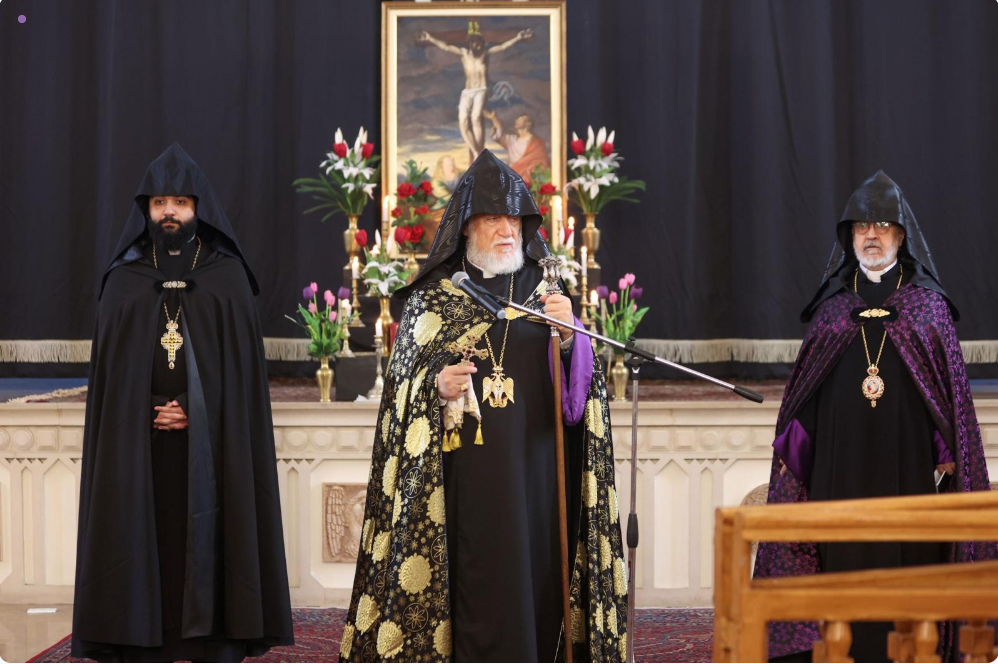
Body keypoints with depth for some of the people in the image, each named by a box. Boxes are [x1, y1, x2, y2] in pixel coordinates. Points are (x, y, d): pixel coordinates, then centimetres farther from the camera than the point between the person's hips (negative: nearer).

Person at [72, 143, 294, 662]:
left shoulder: (228, 277, 4)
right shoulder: (122, 280, 8)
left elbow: (243, 366, 0)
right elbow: (107, 373, 5)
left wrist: (194, 412, -11)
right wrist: (151, 411, -9)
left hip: (210, 451, -1)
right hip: (138, 455, 1)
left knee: (212, 558, -2)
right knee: (140, 559, 0)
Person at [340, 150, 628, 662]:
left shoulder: (545, 291, 11)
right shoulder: (432, 297, 5)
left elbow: (579, 388, 6)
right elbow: (403, 388, 5)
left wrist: (569, 335, -13)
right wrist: (437, 387, -16)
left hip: (535, 475, 2)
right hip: (466, 479, -2)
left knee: (535, 584, 1)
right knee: (480, 594, -5)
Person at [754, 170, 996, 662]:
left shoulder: (929, 304, 7)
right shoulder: (833, 304, 11)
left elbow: (952, 383, 3)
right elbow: (807, 388, 11)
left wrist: (948, 454, -5)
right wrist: (794, 451, 4)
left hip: (908, 459, -1)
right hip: (842, 460, 1)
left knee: (907, 553, -2)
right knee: (846, 555, 0)